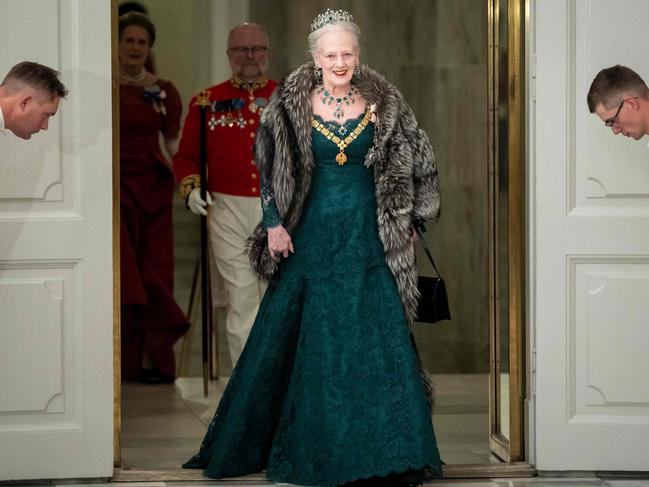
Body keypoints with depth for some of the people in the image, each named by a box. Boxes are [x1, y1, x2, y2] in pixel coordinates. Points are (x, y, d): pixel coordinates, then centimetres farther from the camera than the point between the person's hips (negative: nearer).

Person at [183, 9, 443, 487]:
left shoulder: (381, 103, 0)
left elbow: (412, 162, 9)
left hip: (366, 237, 0)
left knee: (378, 338, -3)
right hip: (312, 236, 0)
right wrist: (273, 223, -4)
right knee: (304, 338, 6)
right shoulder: (293, 104, -2)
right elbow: (270, 169, 3)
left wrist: (405, 222, 6)